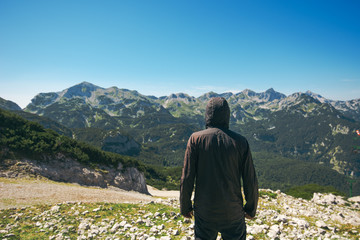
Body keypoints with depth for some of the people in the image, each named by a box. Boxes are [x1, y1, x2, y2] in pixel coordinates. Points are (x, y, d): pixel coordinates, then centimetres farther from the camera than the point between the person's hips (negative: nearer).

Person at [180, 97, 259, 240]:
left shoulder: (196, 139, -11)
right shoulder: (240, 142, -8)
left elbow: (187, 179, -10)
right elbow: (250, 181, -4)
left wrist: (185, 207, 4)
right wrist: (251, 209, 12)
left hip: (204, 212, 0)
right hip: (233, 213, 1)